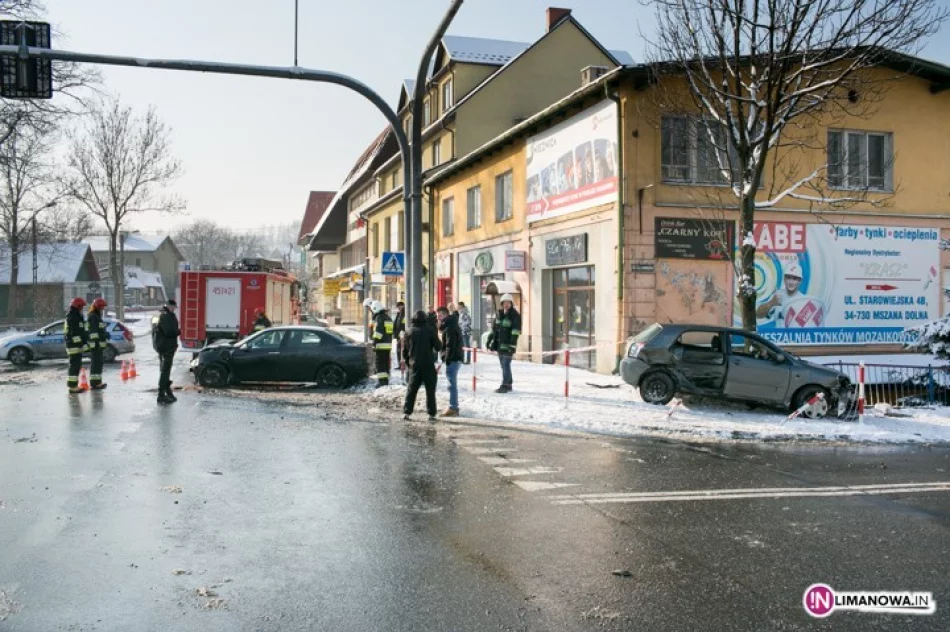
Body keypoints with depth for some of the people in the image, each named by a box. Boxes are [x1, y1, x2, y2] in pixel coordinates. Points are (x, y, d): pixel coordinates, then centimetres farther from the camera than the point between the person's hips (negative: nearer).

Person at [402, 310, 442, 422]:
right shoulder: (429, 330, -7)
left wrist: (407, 361, 21)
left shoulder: (409, 332, 5)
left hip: (414, 365, 3)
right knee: (430, 390, 3)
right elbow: (438, 347, -7)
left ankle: (406, 412, 8)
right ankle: (431, 414, 2)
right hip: (428, 365, -3)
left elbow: (404, 350, 9)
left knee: (411, 389, 12)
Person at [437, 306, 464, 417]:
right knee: (452, 384, 15)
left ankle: (453, 408, -5)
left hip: (453, 359, -11)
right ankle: (454, 408, 20)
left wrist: (447, 360, -21)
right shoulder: (453, 325, 17)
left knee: (452, 384, -7)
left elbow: (450, 346, -22)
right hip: (456, 358, 11)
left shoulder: (450, 328, -16)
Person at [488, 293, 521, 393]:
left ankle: (505, 386, -7)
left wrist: (512, 344, -22)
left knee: (506, 365, -10)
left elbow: (515, 331, -14)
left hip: (508, 345, -7)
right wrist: (490, 340, 18)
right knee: (504, 365, 11)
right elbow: (494, 328, 22)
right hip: (499, 344, 7)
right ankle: (508, 385, 19)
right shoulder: (499, 314, 15)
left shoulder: (515, 316, -6)